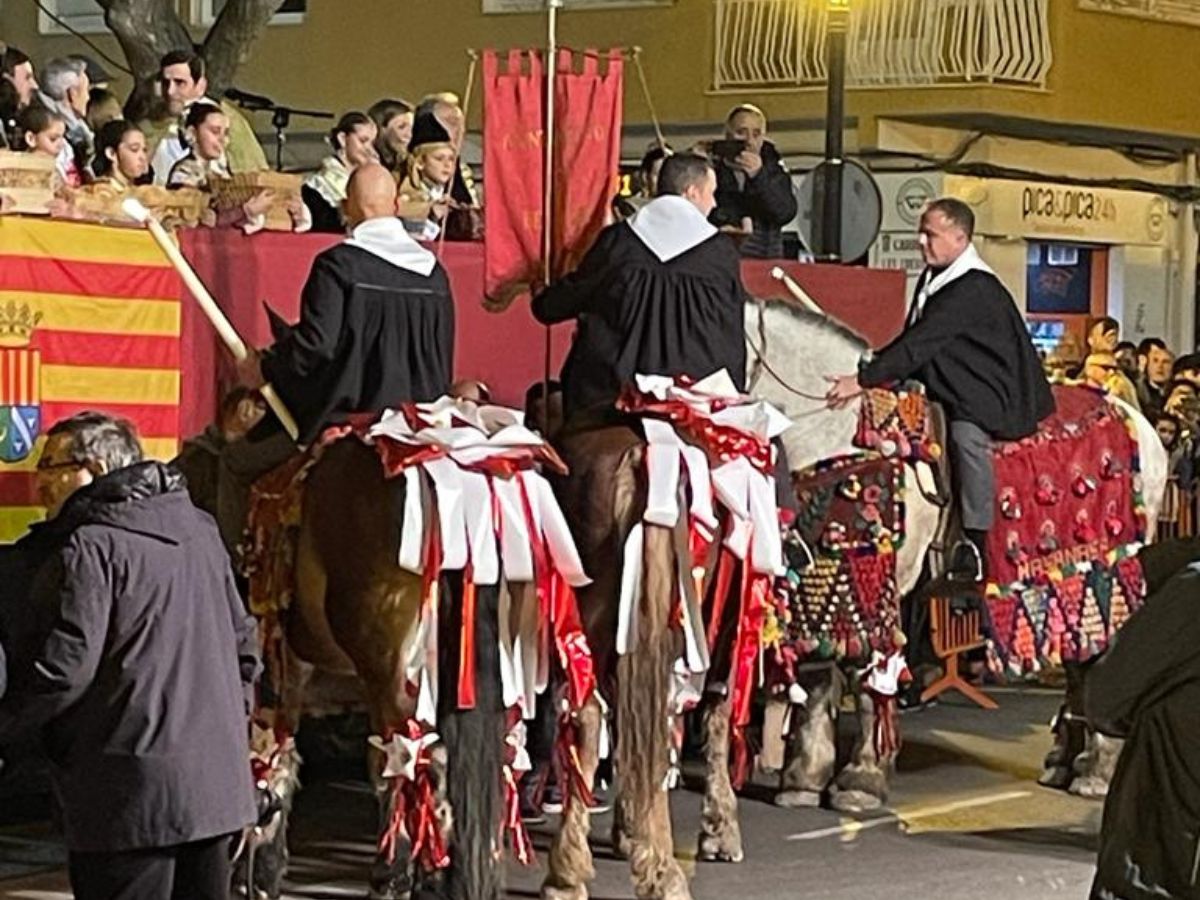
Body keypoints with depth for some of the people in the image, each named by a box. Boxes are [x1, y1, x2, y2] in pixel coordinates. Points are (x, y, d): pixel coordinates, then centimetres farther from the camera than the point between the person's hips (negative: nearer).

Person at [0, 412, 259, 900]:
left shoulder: (90, 547, -12)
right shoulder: (200, 530, 14)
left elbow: (64, 666, -19)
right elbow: (242, 641, 19)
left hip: (134, 795, -8)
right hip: (218, 783, 8)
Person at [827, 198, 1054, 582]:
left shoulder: (974, 290, -24)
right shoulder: (934, 278, 7)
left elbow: (921, 344, -30)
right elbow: (914, 342, 14)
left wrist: (863, 380, -31)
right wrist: (873, 370, 0)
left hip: (990, 395, -10)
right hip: (954, 390, 10)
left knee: (966, 432, -36)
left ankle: (975, 544, -32)